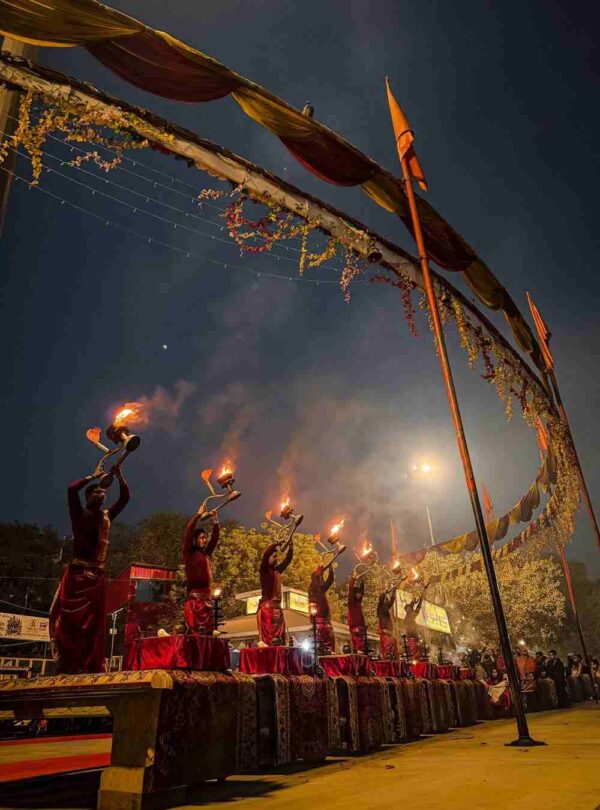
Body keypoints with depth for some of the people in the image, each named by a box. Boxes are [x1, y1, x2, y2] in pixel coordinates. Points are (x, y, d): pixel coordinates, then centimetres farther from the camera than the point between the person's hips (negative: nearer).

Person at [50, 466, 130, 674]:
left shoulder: (107, 515, 14)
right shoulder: (79, 513, 2)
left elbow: (125, 497, 12)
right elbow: (72, 489, -14)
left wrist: (119, 476, 1)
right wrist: (93, 476, -6)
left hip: (97, 575, 5)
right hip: (77, 573, -4)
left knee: (94, 622, 4)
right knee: (69, 618, -7)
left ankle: (90, 667, 6)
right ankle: (64, 665, -4)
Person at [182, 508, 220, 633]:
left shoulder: (206, 554, 17)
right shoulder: (189, 553, 0)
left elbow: (214, 539, 24)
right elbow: (188, 531, -9)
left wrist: (215, 521, 18)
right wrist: (198, 514, -8)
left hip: (206, 596, 7)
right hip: (195, 596, -7)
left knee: (208, 629, 5)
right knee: (197, 630, -12)